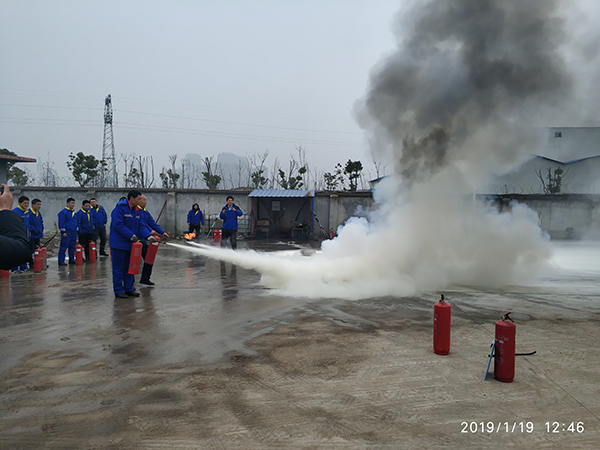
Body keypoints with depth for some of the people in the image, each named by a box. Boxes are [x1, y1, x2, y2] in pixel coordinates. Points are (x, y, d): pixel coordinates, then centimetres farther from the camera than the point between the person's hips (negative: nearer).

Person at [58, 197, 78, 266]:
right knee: (63, 248, -4)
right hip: (66, 233, -8)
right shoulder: (63, 212, -9)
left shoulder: (73, 212, 16)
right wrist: (63, 232, -15)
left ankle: (71, 260, 20)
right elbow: (61, 222, -12)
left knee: (72, 247, 12)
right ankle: (61, 261, -1)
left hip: (73, 233, 8)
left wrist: (76, 231, 20)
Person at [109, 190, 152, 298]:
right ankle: (118, 291, 9)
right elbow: (117, 225, -22)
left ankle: (129, 288, 25)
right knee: (118, 268, 1)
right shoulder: (120, 208, -16)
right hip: (119, 244, -8)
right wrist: (131, 235, -23)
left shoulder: (137, 210, 9)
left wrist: (148, 236, -6)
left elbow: (140, 225, 10)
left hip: (131, 244, 8)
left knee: (129, 267, 15)